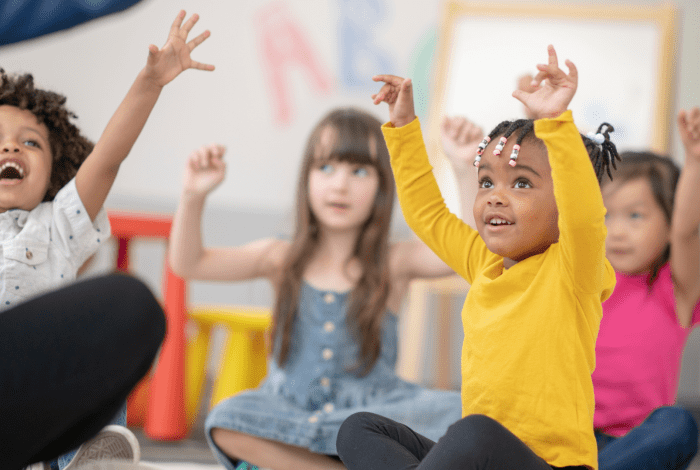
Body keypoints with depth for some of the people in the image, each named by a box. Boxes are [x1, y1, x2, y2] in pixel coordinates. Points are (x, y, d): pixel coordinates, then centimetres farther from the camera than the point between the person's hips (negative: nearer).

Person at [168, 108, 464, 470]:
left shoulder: (394, 263, 2)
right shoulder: (283, 260, 6)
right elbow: (188, 264, 1)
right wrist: (193, 197, -14)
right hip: (289, 409, 1)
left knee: (457, 413, -29)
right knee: (228, 420, -32)